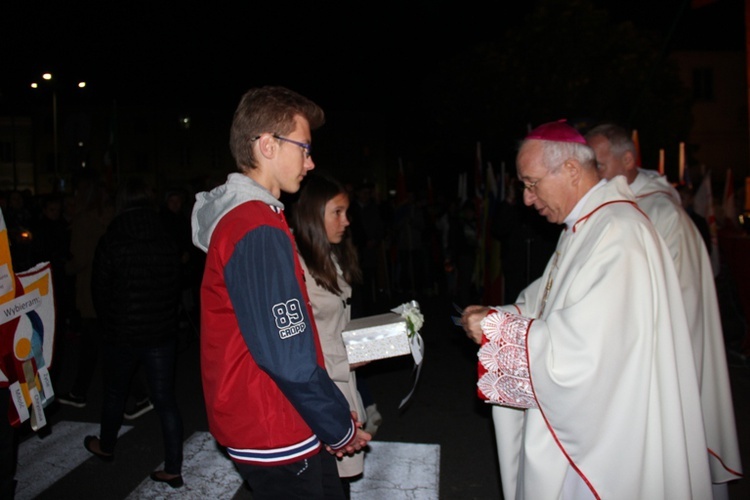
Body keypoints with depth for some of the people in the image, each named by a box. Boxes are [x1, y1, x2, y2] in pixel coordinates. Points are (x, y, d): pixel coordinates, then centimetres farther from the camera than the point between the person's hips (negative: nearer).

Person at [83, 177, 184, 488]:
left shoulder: (110, 242, -10)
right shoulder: (168, 242, -2)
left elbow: (100, 291, -3)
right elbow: (175, 287, 5)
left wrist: (109, 323, 15)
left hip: (122, 333, -1)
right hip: (162, 333, 2)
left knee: (115, 392, 21)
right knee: (166, 399, 5)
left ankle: (106, 446, 44)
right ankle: (173, 469, 10)